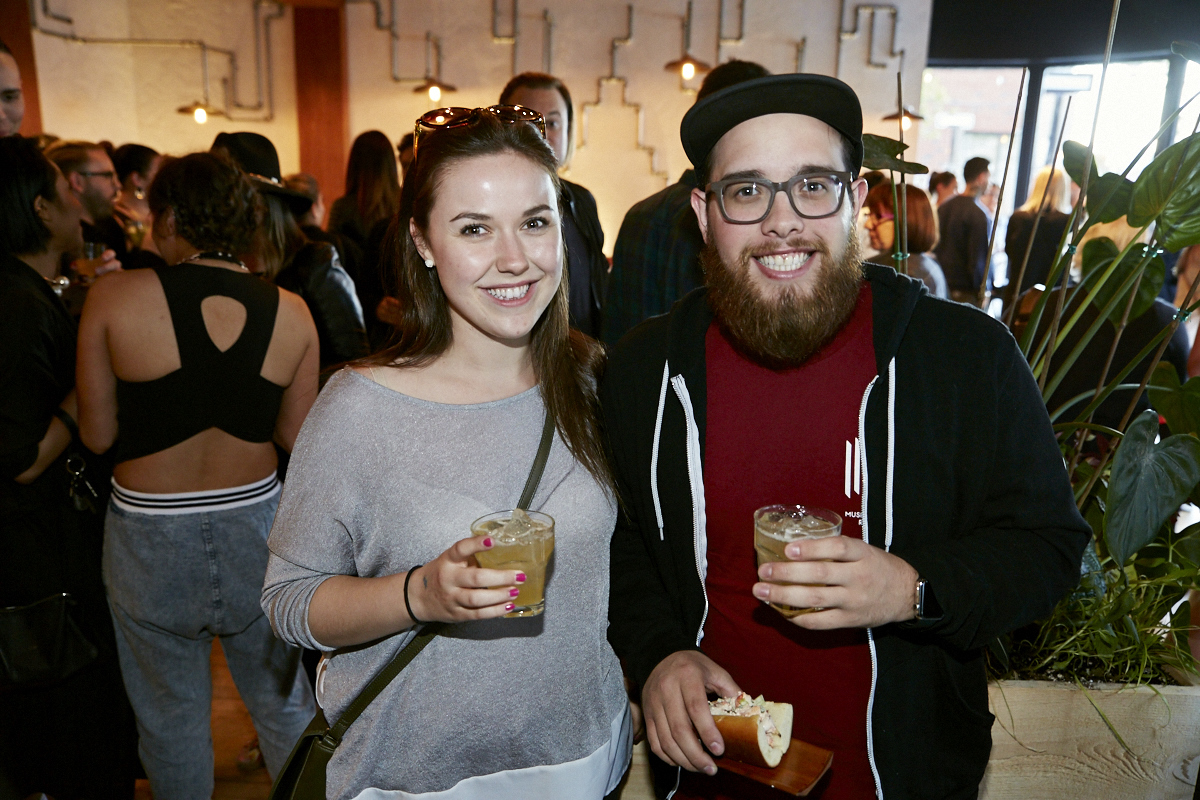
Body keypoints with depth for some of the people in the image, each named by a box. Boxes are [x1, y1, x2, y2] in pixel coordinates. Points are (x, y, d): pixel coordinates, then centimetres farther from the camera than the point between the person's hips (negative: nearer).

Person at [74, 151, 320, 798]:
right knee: (285, 704, 21)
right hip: (256, 522, 2)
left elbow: (98, 434, -6)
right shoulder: (290, 311, -7)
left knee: (171, 719, 20)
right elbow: (295, 435, 1)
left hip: (151, 539, -1)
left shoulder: (114, 296, -12)